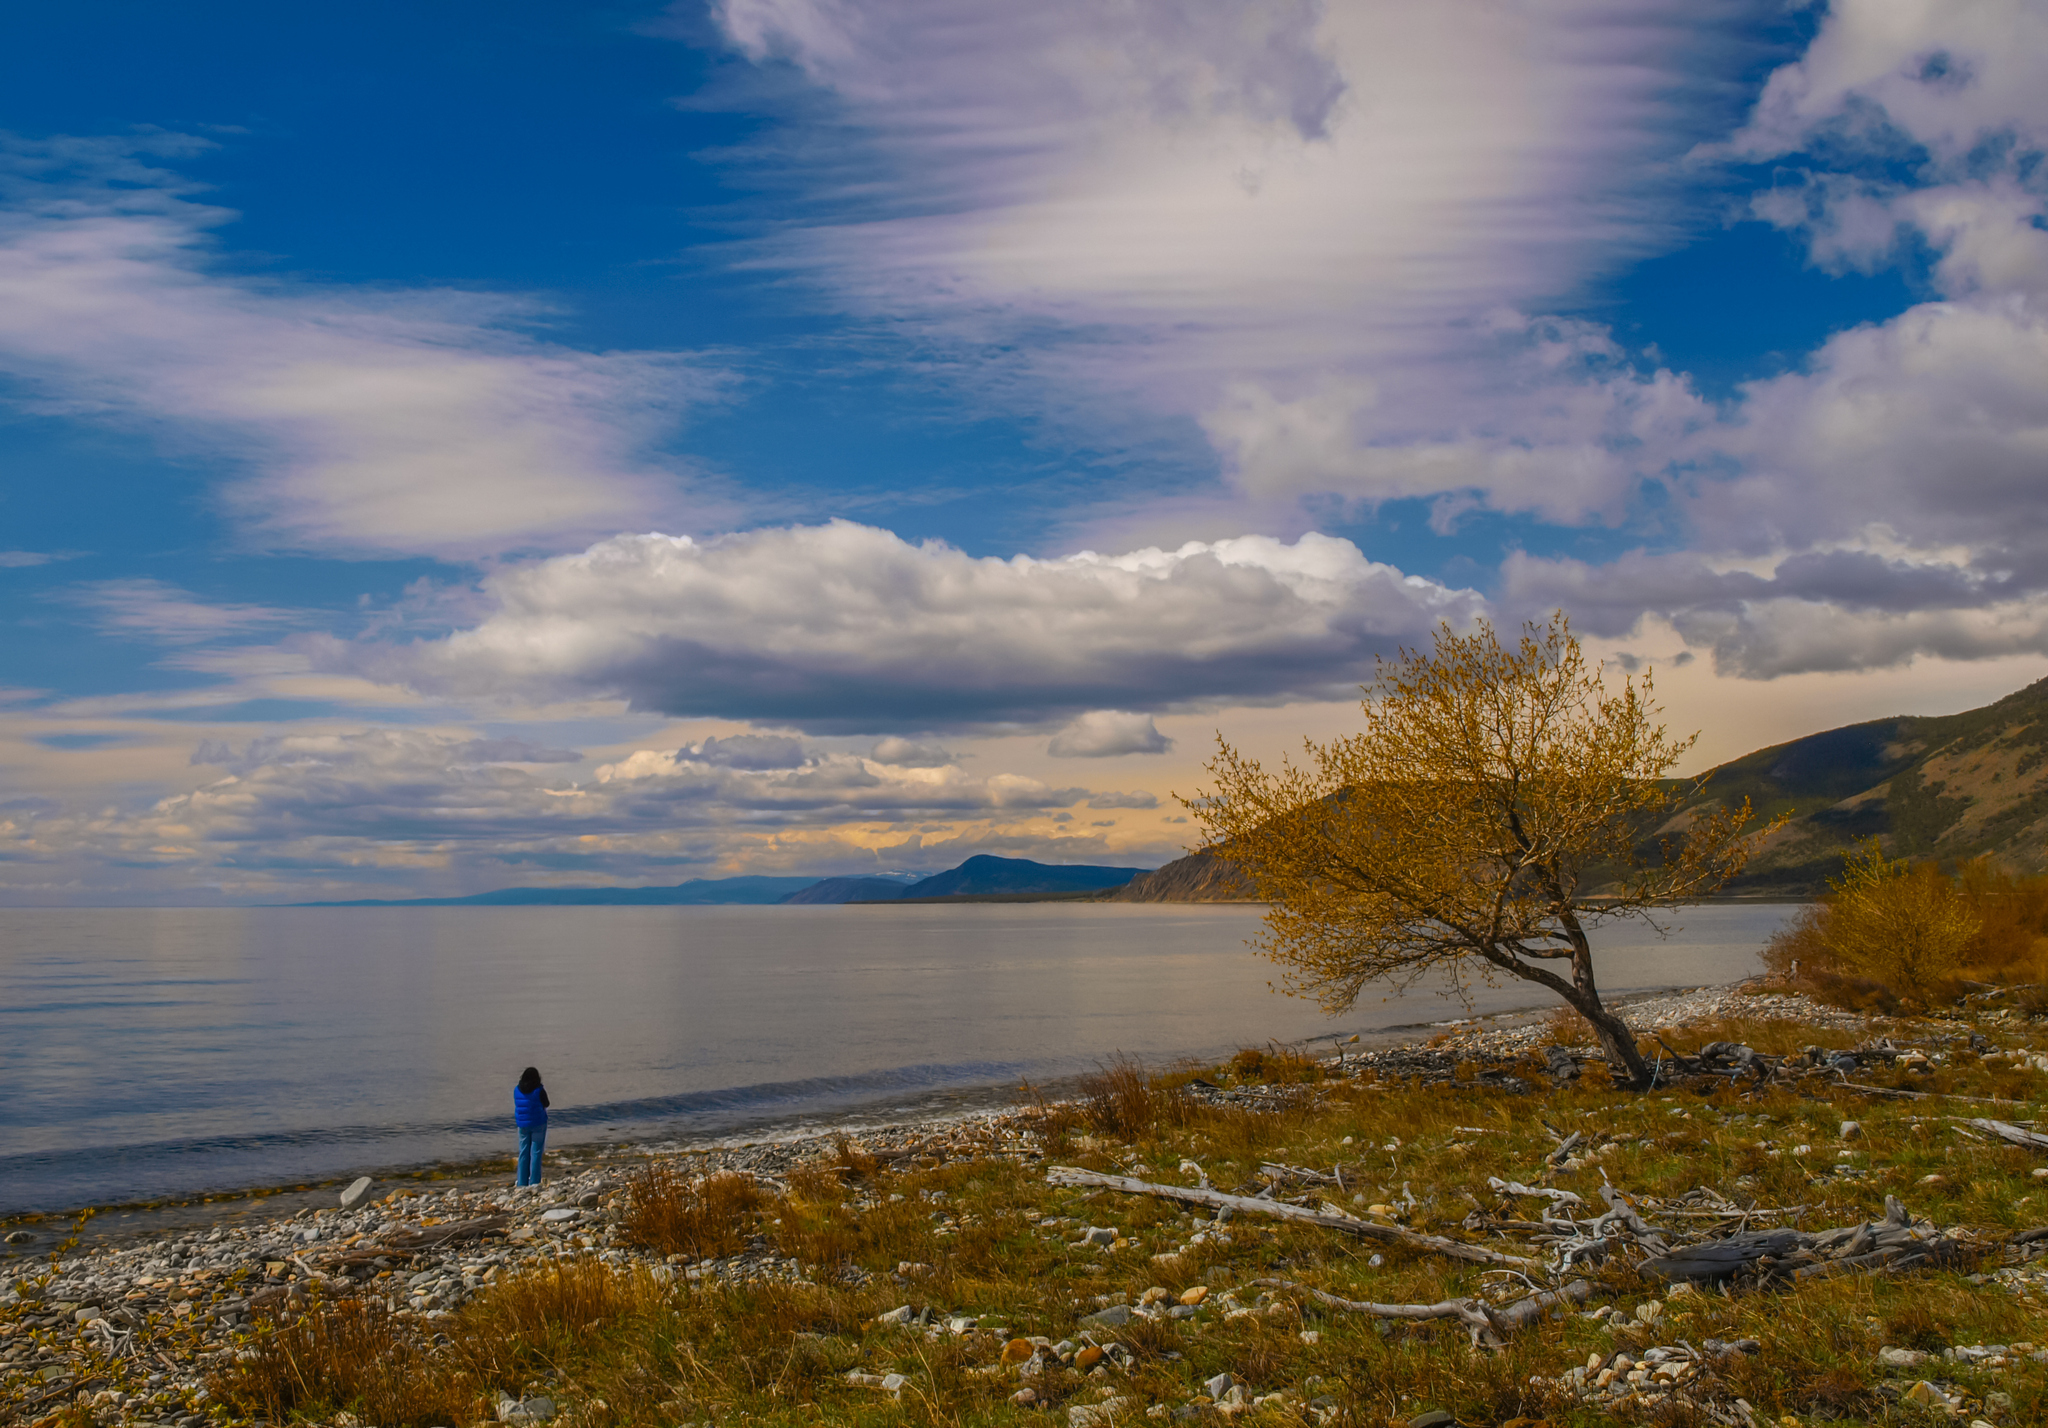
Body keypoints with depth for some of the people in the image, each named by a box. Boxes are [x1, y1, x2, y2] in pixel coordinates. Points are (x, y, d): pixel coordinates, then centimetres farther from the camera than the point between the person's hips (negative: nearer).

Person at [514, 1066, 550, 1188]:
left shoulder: (517, 1090, -3)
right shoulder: (539, 1090, -15)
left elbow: (517, 1105, 9)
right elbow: (546, 1104, -1)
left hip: (522, 1124, 4)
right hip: (538, 1123, -4)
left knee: (523, 1153, 11)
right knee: (536, 1152, 2)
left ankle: (522, 1183, 12)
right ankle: (534, 1182, 1)